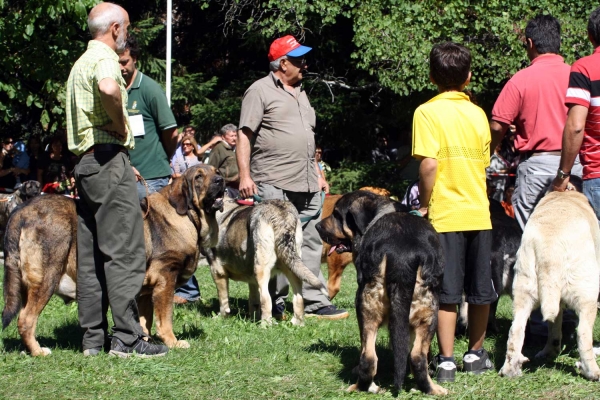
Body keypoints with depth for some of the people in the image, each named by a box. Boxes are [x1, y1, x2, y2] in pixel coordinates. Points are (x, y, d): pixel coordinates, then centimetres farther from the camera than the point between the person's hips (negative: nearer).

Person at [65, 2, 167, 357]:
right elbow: (108, 88, -34)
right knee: (124, 252, -10)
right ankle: (127, 338, -11)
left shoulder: (81, 63, 22)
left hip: (86, 163, 10)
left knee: (90, 257, 9)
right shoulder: (104, 57, -10)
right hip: (108, 158, -10)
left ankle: (93, 338, 11)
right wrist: (121, 125, -17)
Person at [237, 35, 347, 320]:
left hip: (307, 187, 7)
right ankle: (275, 305, 4)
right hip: (274, 186, -7)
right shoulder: (261, 91, -3)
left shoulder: (300, 93, 22)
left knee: (310, 243, 4)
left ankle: (314, 303, 6)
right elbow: (244, 136, -8)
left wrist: (318, 175, 23)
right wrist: (244, 176, -16)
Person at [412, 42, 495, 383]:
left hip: (445, 214, -4)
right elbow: (484, 162, 11)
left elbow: (429, 164, -17)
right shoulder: (478, 113, 6)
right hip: (479, 212, 4)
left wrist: (424, 203, -5)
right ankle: (476, 354, 24)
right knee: (481, 290, 13)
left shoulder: (428, 112, -9)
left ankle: (447, 361, -1)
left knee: (447, 293, -1)